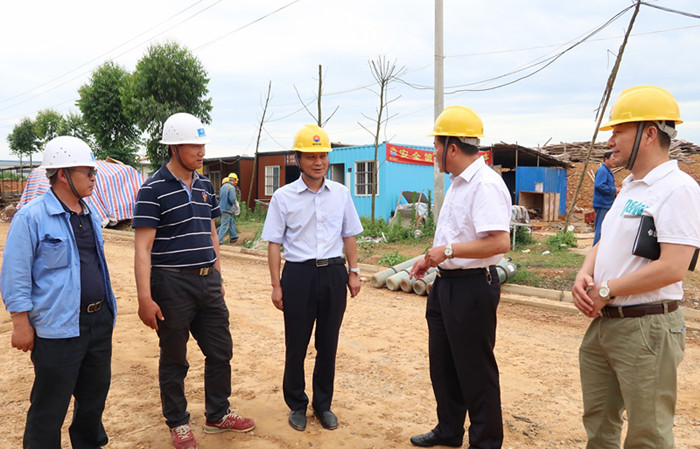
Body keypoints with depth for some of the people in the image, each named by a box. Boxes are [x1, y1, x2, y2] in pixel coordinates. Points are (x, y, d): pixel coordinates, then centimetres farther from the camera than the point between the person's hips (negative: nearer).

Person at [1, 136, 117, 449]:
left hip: (99, 321, 7)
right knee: (50, 408, 6)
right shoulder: (31, 217, -12)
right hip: (59, 327, -7)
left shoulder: (91, 216, 10)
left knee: (95, 393, 20)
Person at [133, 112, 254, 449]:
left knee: (220, 351, 14)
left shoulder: (205, 186, 9)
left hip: (208, 282, 7)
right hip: (172, 285, -6)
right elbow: (143, 247, -14)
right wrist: (145, 298, -19)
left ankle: (218, 415, 33)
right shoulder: (154, 190, -11)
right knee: (174, 360, 9)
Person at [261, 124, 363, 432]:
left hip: (334, 273, 3)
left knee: (328, 344, 12)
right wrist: (276, 285, -4)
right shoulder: (283, 197, -3)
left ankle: (323, 404, 30)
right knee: (296, 345, 8)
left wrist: (353, 272, 9)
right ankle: (297, 405, 28)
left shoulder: (340, 193, 6)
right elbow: (274, 243, -1)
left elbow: (349, 236, 12)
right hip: (298, 274, -2)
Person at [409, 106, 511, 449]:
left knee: (475, 371, 5)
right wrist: (431, 259, 15)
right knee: (442, 363, 20)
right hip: (446, 283, 10)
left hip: (472, 288, -10)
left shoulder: (486, 185, -20)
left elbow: (499, 242, -29)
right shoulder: (458, 184, 13)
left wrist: (448, 250, -24)